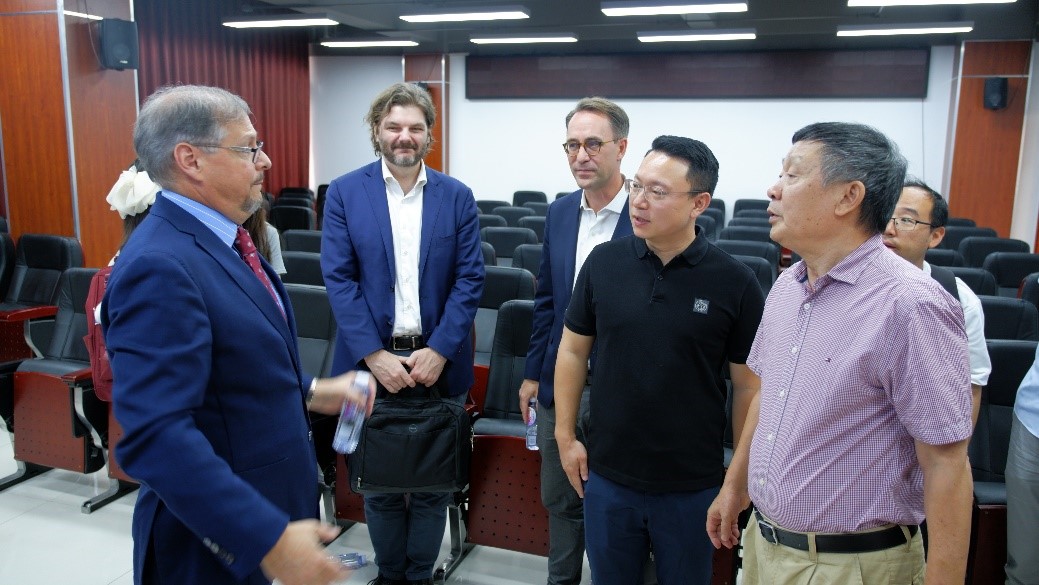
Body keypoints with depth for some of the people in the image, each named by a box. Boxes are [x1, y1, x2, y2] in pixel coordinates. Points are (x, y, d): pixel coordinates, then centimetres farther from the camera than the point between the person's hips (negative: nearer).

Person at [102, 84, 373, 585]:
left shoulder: (218, 239, 4)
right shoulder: (159, 266, -26)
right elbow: (156, 435, -31)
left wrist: (307, 392, 6)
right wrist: (269, 538, -32)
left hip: (270, 501, 9)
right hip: (222, 539, -9)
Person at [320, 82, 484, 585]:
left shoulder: (457, 197, 2)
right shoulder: (344, 193, -1)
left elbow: (469, 279, -1)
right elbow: (339, 279, -6)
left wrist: (439, 351, -11)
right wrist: (375, 355, -13)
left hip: (438, 363, 1)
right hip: (372, 360, 0)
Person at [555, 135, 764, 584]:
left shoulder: (735, 284, -11)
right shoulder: (603, 262, -5)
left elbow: (750, 386, -5)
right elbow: (573, 350, 4)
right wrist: (565, 435, 4)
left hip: (693, 484, -1)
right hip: (606, 474, 2)